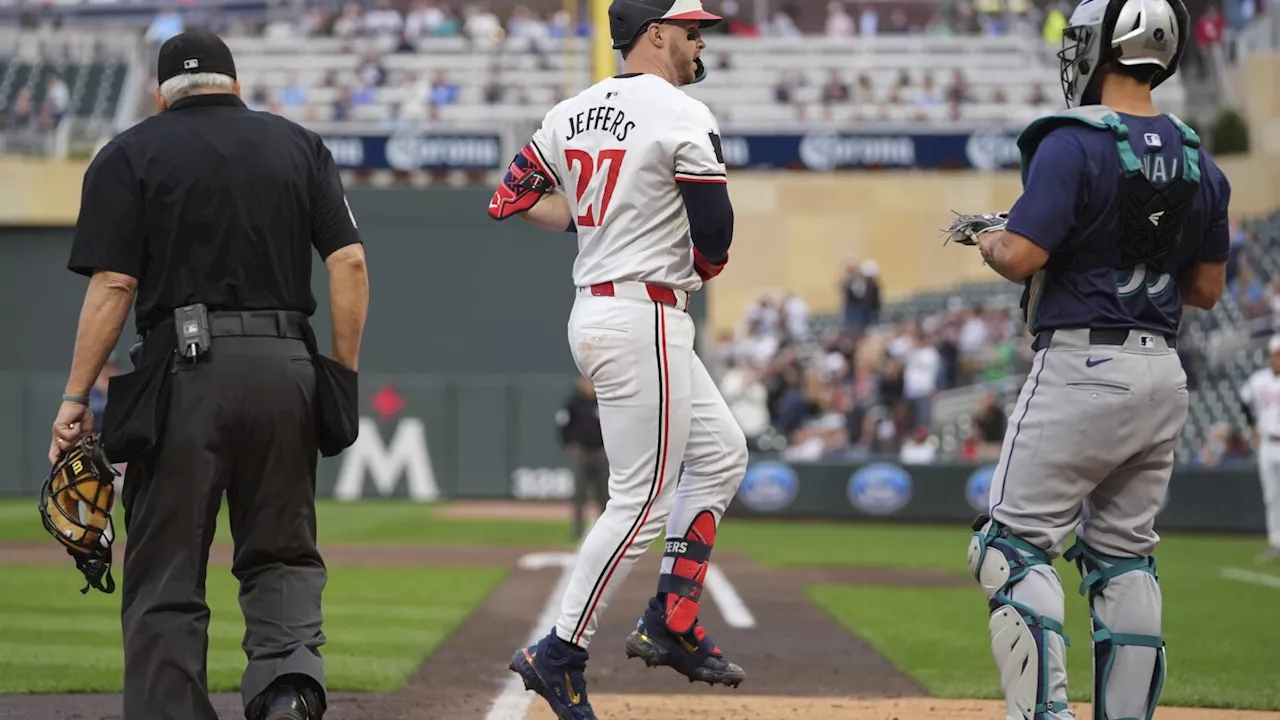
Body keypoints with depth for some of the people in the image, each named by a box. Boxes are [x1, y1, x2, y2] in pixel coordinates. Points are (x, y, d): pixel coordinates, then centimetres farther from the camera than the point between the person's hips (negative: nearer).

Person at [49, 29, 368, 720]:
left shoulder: (130, 154, 5)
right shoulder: (300, 145, 14)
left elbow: (113, 285, -4)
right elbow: (349, 262, 4)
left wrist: (75, 398, -2)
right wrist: (344, 379, 8)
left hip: (184, 373, -3)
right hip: (287, 369, 3)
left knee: (166, 571, 3)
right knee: (282, 552, 13)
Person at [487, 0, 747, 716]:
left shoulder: (573, 112, 10)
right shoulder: (685, 117, -14)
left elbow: (512, 199, 14)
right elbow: (714, 230, -16)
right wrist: (706, 265, 6)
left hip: (595, 310, 10)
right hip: (646, 319, -10)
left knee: (722, 452, 19)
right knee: (644, 499, -4)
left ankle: (672, 624, 16)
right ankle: (561, 654, -3)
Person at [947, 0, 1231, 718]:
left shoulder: (1074, 145, -13)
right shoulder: (1199, 162, 9)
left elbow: (1021, 257, -18)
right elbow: (1207, 288, 14)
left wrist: (990, 236, 3)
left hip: (1082, 367, -7)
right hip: (1164, 374, 7)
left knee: (1018, 544, -3)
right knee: (1124, 555, 14)